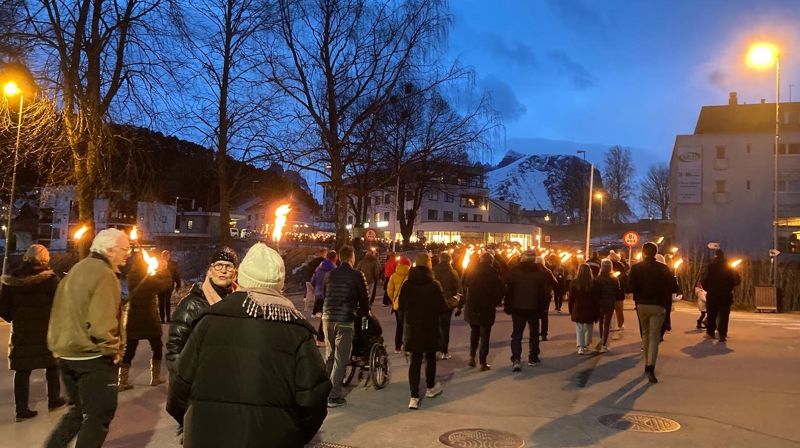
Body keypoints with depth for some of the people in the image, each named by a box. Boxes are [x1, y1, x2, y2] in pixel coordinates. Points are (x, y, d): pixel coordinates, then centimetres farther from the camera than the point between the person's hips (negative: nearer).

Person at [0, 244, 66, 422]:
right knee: (52, 366, 16)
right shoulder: (50, 279, -12)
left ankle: (22, 410, 9)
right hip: (46, 332, -3)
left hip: (21, 332, 3)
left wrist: (15, 319, 17)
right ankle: (54, 400, 26)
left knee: (22, 371, 8)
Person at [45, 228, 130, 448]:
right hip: (93, 356, -9)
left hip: (67, 353, 9)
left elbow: (62, 312, 19)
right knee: (99, 415, 3)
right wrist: (113, 348, -13)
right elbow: (101, 322, -26)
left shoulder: (76, 270, 12)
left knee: (77, 411, 22)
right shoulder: (104, 275, -17)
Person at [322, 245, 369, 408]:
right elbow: (364, 299, 0)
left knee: (330, 355, 20)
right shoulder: (357, 276, -5)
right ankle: (333, 397, 2)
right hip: (345, 320, -5)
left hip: (327, 318, 5)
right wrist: (364, 312, 21)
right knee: (340, 359, 1)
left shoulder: (330, 274, 8)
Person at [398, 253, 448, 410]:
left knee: (415, 360, 6)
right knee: (430, 357, 18)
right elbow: (443, 308, -10)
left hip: (412, 327, 2)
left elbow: (401, 306, 0)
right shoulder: (434, 285, -14)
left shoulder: (407, 284, -4)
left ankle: (414, 397, -1)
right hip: (430, 328, -2)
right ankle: (430, 388, 37)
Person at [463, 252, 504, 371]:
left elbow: (466, 285, 8)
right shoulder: (493, 272, -9)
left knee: (474, 331, 21)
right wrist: (496, 302, 3)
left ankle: (472, 357, 17)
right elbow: (500, 290, -10)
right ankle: (483, 362, 2)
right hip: (487, 308, -3)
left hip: (472, 307, 3)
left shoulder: (473, 271, 0)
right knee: (485, 335, 3)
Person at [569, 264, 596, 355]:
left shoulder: (574, 282, -6)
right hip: (589, 310, 0)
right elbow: (595, 299, -2)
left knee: (579, 329, 5)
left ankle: (581, 347, -3)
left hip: (577, 309, 0)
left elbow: (571, 297, 0)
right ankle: (586, 346, 19)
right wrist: (595, 313, 5)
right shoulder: (592, 284, -7)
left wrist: (571, 310, 10)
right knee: (589, 328, 16)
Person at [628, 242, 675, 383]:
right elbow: (672, 286, -5)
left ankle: (647, 364, 24)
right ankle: (650, 368, -17)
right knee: (654, 337, -3)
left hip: (641, 305, 2)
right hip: (658, 306, -2)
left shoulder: (636, 267, -3)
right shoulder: (662, 268, -4)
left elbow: (630, 287, -12)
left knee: (645, 334, 19)